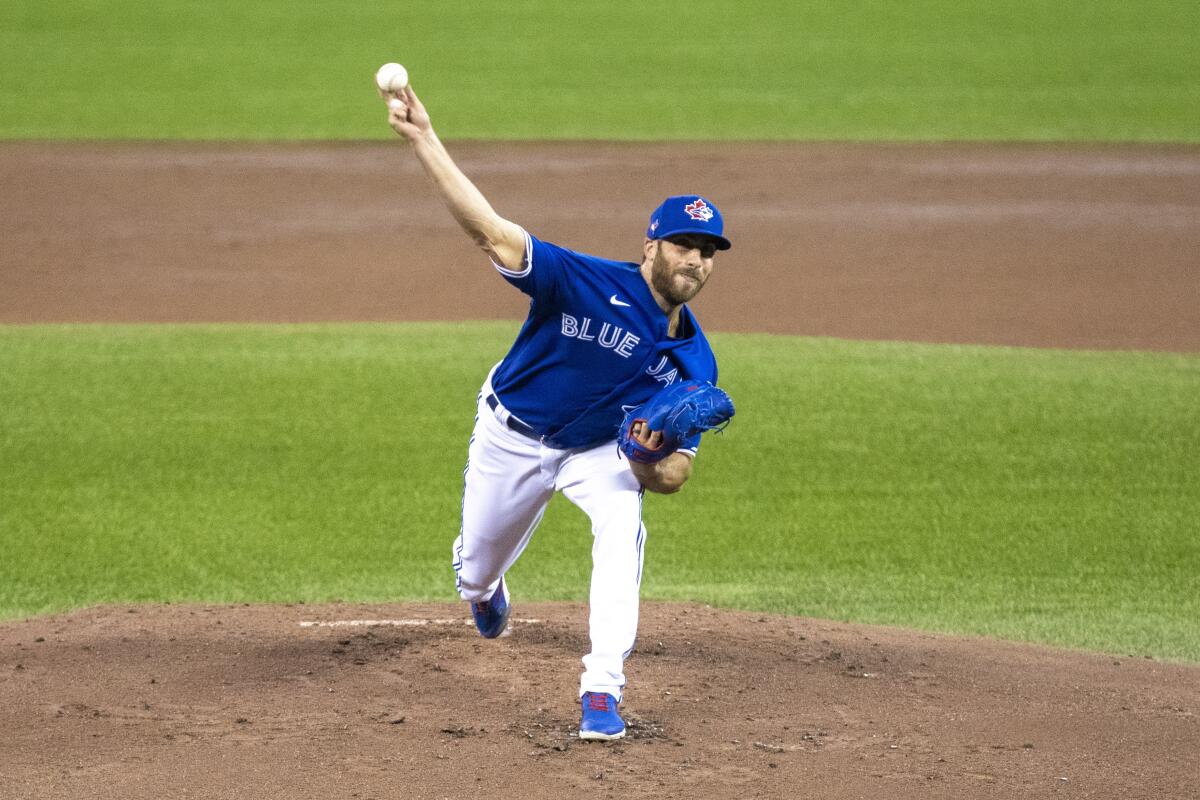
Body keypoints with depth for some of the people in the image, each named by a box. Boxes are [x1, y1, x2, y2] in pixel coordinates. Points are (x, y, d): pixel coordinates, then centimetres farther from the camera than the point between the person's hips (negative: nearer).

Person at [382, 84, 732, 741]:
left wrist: (648, 463, -41)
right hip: (512, 436, -1)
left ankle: (602, 690, -26)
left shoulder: (695, 364, -19)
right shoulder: (588, 282, -30)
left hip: (601, 452, 1)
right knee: (479, 565, 17)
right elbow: (490, 231, -38)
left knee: (623, 528, -30)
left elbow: (675, 474, -14)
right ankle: (483, 590, 59)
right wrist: (422, 139, -48)